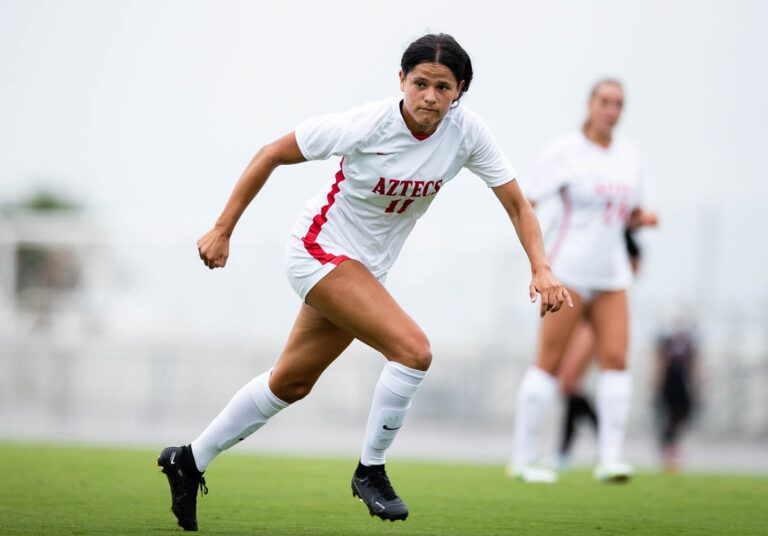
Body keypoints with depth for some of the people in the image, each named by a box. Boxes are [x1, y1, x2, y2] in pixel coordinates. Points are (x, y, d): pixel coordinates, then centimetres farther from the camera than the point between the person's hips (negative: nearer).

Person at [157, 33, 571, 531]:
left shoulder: (466, 130, -14)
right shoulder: (366, 125, -24)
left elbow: (517, 204, -9)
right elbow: (271, 155, -13)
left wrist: (542, 269, -25)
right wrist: (223, 230, -11)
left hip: (369, 267, 6)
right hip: (320, 248, -6)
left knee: (290, 384, 16)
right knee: (414, 349, -24)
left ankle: (190, 461, 33)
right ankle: (370, 471, -6)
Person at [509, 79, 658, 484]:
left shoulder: (629, 154, 13)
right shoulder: (565, 151, -5)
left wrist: (643, 219, 0)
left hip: (611, 273, 6)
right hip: (569, 270, -6)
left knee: (615, 358, -6)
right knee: (549, 361, -6)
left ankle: (610, 458, -5)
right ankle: (523, 459, 0)